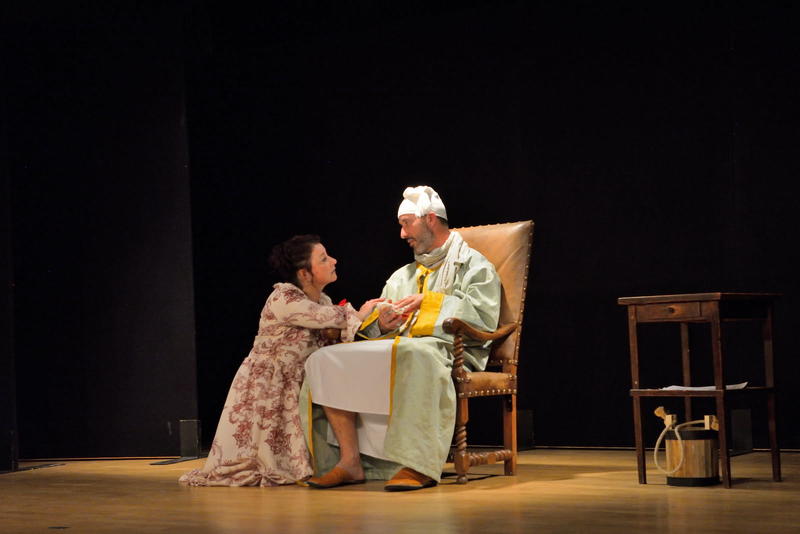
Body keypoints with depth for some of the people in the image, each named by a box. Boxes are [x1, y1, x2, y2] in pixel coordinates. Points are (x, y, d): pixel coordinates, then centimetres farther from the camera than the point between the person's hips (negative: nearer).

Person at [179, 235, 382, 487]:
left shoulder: (323, 301, 6)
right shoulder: (283, 299, -22)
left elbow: (339, 336, 1)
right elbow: (329, 317, -28)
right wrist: (359, 314, -10)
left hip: (294, 388, 7)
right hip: (264, 389, -7)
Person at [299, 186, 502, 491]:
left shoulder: (473, 265, 11)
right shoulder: (402, 276, 30)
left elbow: (484, 316, -7)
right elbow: (370, 329, 22)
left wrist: (429, 302, -7)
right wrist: (380, 323, -2)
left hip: (447, 348, -7)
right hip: (391, 349, 7)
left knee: (412, 354, -43)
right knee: (325, 361, -15)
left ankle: (419, 465, -41)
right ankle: (350, 462, -20)